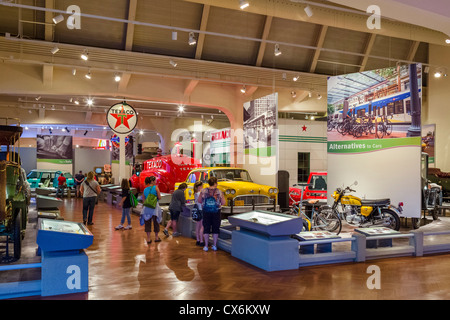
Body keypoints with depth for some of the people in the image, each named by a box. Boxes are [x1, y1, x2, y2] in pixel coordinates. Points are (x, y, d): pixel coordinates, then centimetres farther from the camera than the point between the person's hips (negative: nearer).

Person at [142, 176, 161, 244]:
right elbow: (159, 197, -7)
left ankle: (148, 239, 8)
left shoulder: (145, 189, 8)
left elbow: (143, 200, 11)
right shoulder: (156, 187, -5)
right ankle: (156, 237, 21)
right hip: (154, 207, -3)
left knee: (147, 223, 7)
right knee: (156, 222, 11)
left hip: (146, 208, 4)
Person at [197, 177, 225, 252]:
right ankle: (214, 245, 15)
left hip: (206, 212, 1)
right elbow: (223, 203, -1)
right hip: (216, 212, -1)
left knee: (206, 229, 8)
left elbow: (199, 201, 4)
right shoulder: (219, 192, -5)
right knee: (215, 229, 10)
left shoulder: (203, 191, -3)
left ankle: (206, 246, 10)